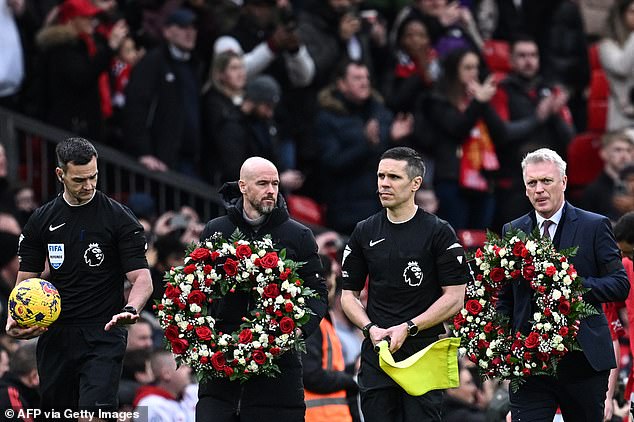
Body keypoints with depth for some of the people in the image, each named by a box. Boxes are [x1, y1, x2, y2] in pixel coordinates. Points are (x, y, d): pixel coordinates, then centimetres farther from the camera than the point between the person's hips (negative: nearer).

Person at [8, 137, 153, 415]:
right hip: (55, 337, 4)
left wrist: (130, 310, -28)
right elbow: (26, 280, 12)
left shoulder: (120, 219, -3)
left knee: (96, 411, -20)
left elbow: (142, 279, -6)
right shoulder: (42, 220, 8)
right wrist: (14, 319, -8)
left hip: (103, 336, -4)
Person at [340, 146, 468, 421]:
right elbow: (349, 295, 13)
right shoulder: (365, 233, 10)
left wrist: (407, 328, -13)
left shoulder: (439, 232, -2)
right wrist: (371, 328, -6)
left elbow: (454, 298, -5)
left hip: (425, 350, -4)